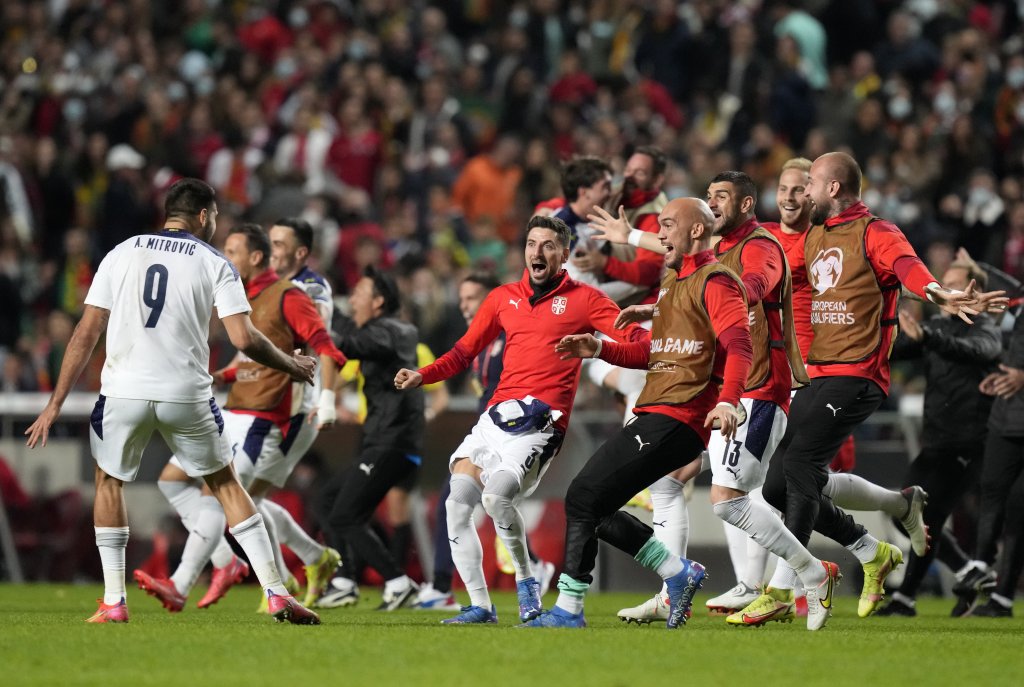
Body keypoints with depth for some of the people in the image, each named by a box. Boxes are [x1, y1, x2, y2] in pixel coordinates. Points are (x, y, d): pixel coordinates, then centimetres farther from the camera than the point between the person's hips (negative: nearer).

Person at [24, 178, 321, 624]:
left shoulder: (121, 254, 8)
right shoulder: (215, 264, 4)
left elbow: (86, 333, 5)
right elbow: (244, 339, -7)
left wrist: (55, 404, 7)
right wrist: (291, 365, 12)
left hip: (124, 391, 1)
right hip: (186, 395, -1)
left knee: (109, 481, 22)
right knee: (225, 482, 16)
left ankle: (113, 602, 15)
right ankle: (276, 594, 9)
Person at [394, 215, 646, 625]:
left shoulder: (584, 300, 7)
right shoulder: (503, 299, 19)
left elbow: (634, 341, 0)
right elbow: (465, 352, 23)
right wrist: (422, 376, 8)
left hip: (542, 422, -5)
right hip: (496, 417, 5)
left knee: (496, 495, -26)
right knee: (457, 505, -9)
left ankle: (526, 580, -4)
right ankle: (480, 607, 0)